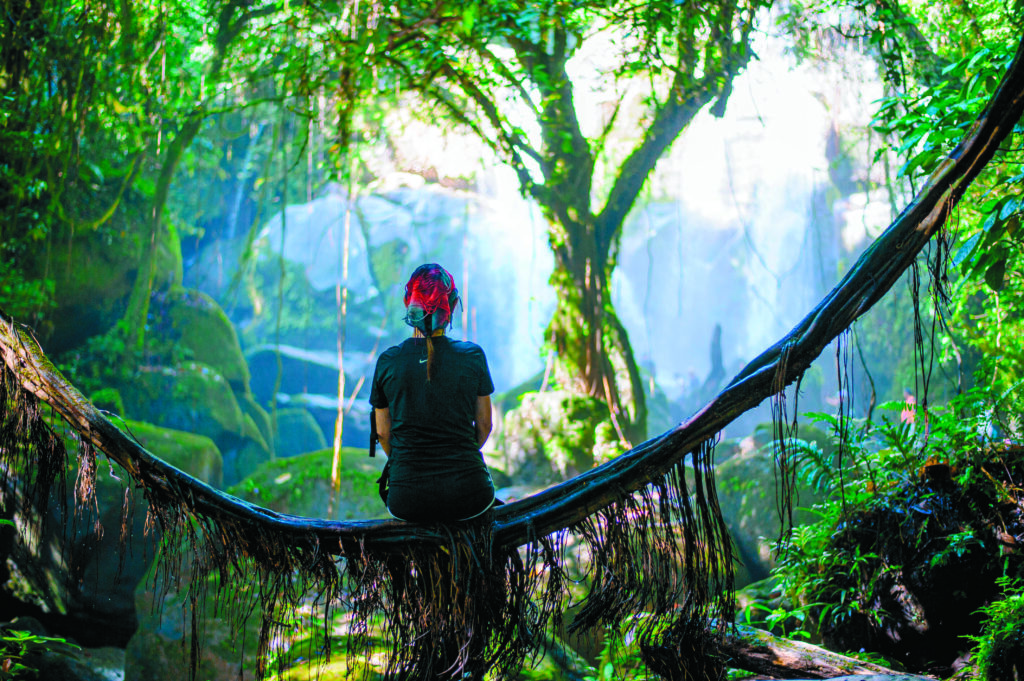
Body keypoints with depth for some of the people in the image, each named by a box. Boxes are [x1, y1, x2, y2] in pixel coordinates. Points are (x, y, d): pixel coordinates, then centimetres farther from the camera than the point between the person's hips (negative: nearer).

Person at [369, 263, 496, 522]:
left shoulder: (387, 361, -4)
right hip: (467, 500, -1)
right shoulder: (472, 356, -5)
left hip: (407, 502, 1)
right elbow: (484, 425, 5)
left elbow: (383, 432, 6)